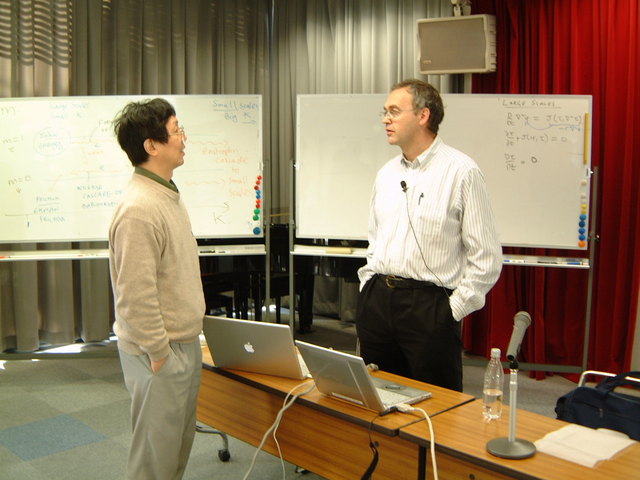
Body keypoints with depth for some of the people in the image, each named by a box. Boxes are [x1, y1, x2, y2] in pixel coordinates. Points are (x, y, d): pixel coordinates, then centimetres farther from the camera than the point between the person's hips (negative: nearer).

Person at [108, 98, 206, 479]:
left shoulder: (169, 194, 8)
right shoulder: (139, 209, -23)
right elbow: (135, 297, -24)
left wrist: (188, 341, 17)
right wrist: (159, 355, -18)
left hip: (186, 343, 9)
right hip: (162, 351, -9)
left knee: (180, 444, 21)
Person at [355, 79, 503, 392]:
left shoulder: (460, 171, -8)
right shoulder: (386, 174, 11)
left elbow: (486, 257, -9)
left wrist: (454, 309, -10)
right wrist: (368, 289, 11)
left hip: (429, 305, -6)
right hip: (376, 300, 6)